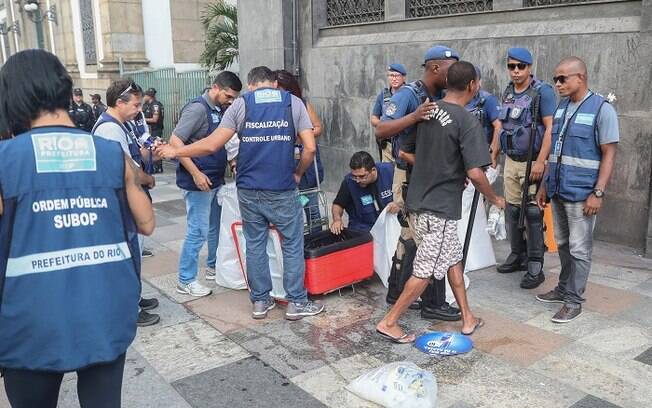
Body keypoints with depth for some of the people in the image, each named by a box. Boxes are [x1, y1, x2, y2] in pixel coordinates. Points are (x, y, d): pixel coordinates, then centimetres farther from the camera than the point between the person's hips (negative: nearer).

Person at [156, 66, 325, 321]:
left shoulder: (241, 104, 2)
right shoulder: (293, 102, 2)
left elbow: (212, 145, -2)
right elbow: (310, 148, -5)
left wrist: (175, 152, 9)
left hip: (248, 190, 2)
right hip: (282, 190, -2)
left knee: (255, 245, 14)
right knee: (292, 245, 10)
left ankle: (260, 301, 23)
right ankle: (297, 303, 17)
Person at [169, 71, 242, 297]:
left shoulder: (221, 110, 10)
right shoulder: (198, 108, -16)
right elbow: (175, 141, -21)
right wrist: (196, 173, -23)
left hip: (216, 181, 9)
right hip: (198, 183, -9)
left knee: (216, 227, 19)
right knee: (198, 231, -3)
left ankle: (213, 266, 36)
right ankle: (186, 281, 10)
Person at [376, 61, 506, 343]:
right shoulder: (468, 122, -16)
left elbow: (405, 152, 11)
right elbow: (475, 173, -22)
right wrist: (494, 199, -3)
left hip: (418, 201, 8)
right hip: (440, 208, -8)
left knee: (453, 258, 19)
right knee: (426, 270, 3)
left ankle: (468, 320, 30)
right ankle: (389, 322, 10)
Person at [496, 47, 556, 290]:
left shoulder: (542, 92, -9)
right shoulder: (508, 92, 11)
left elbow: (550, 128, -15)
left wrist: (540, 161, -21)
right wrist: (496, 150, 14)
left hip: (532, 162, -6)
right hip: (511, 161, 6)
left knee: (533, 214, -4)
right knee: (512, 210, 11)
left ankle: (535, 267, 3)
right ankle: (517, 255, 26)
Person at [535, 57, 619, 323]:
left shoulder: (601, 109, -9)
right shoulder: (560, 107, 10)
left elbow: (609, 155, -11)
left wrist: (598, 193, -16)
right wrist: (545, 184, 15)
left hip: (581, 193, -6)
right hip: (557, 191, 6)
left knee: (579, 249, 2)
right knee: (563, 245, 17)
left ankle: (573, 300, 12)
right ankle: (564, 289, 31)